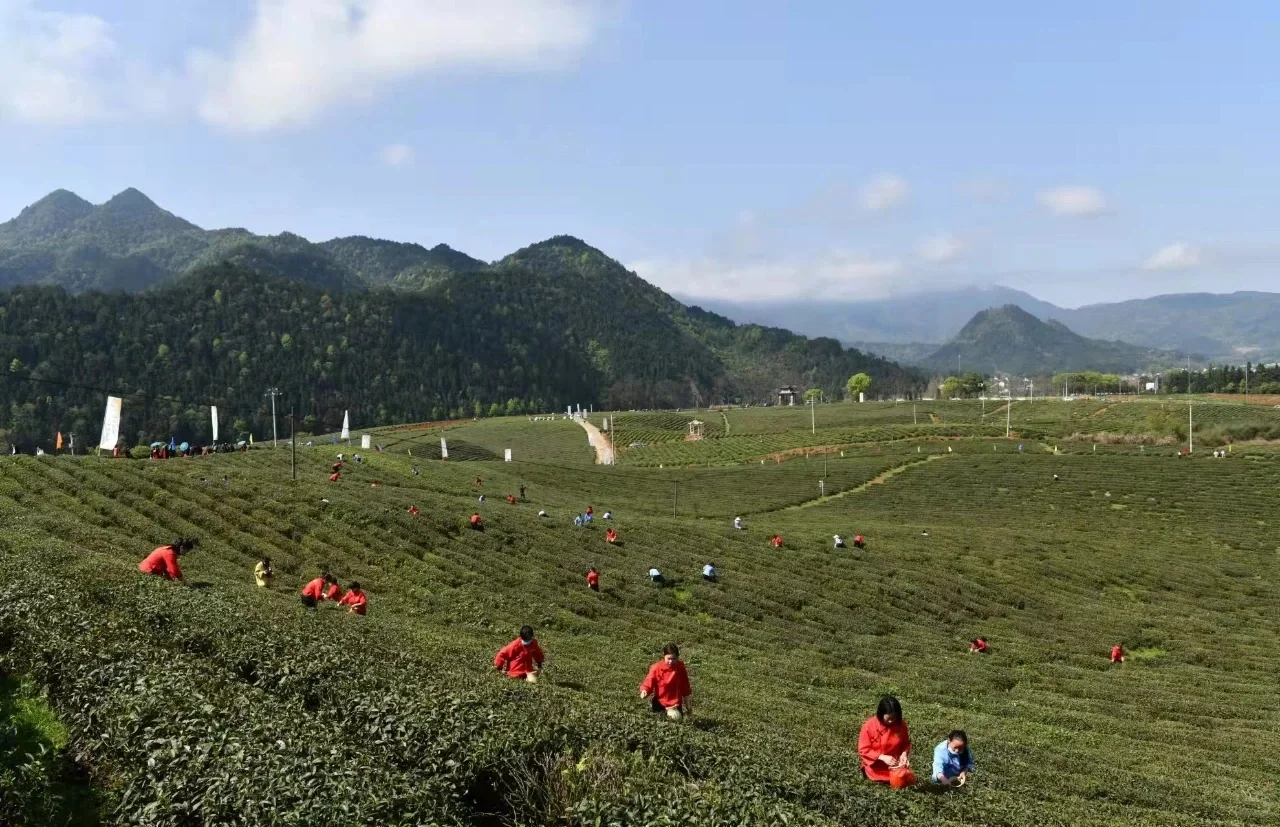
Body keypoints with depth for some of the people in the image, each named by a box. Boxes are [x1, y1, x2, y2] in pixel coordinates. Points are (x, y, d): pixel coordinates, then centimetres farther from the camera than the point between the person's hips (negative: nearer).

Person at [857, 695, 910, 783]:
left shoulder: (901, 725, -11)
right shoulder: (869, 726, -22)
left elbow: (906, 743, 5)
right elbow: (863, 750, -18)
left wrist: (904, 753, -16)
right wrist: (882, 757, -27)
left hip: (895, 766, 4)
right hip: (877, 769, -4)